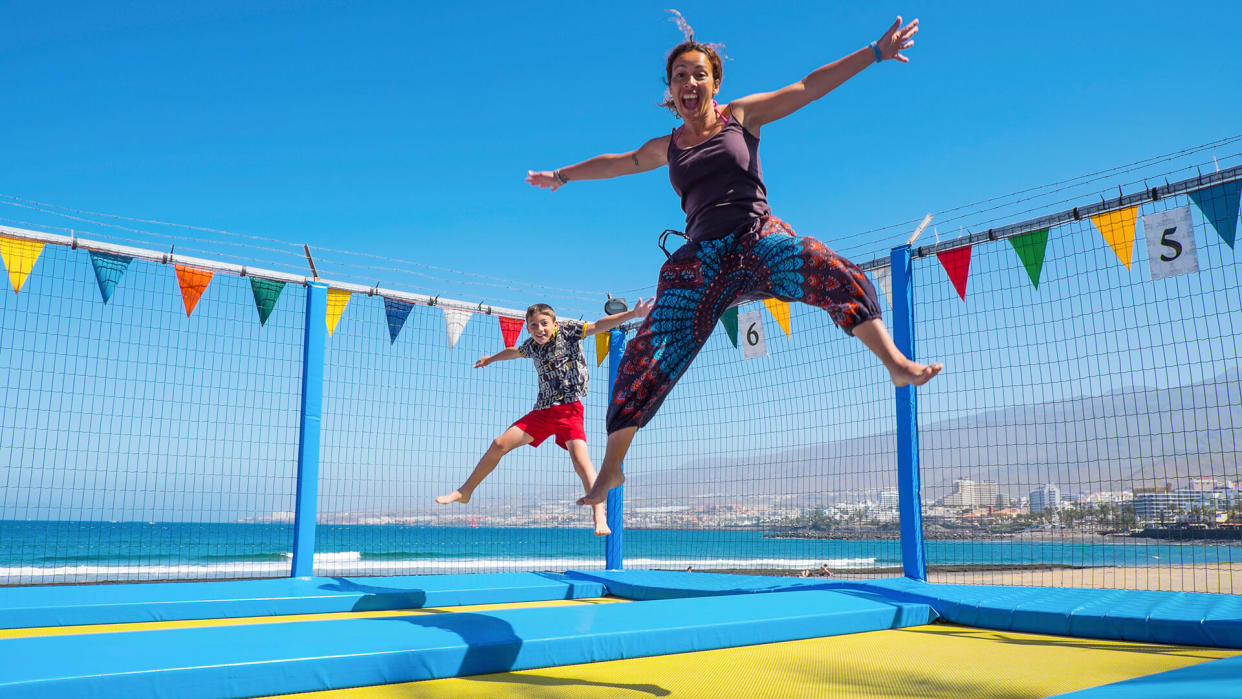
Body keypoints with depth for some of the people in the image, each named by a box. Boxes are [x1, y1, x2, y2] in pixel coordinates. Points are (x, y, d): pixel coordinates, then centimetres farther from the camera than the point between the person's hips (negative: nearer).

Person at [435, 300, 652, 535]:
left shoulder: (567, 330, -5)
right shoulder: (532, 345, 11)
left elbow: (598, 326, -16)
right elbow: (515, 352, 34)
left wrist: (632, 314, -28)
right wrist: (491, 359, 52)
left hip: (569, 408, -6)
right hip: (543, 410, 6)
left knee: (579, 456, -26)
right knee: (499, 444, 4)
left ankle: (599, 517, -30)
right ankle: (465, 492, 19)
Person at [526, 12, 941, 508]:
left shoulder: (741, 116, 12)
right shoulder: (667, 148, 19)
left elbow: (809, 87, 8)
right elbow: (616, 162, 37)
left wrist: (875, 52, 3)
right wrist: (562, 176, 49)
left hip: (758, 238, -1)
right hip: (702, 258, 2)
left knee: (834, 276, -33)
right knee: (648, 358, -9)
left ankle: (897, 363, -28)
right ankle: (610, 468, 0)